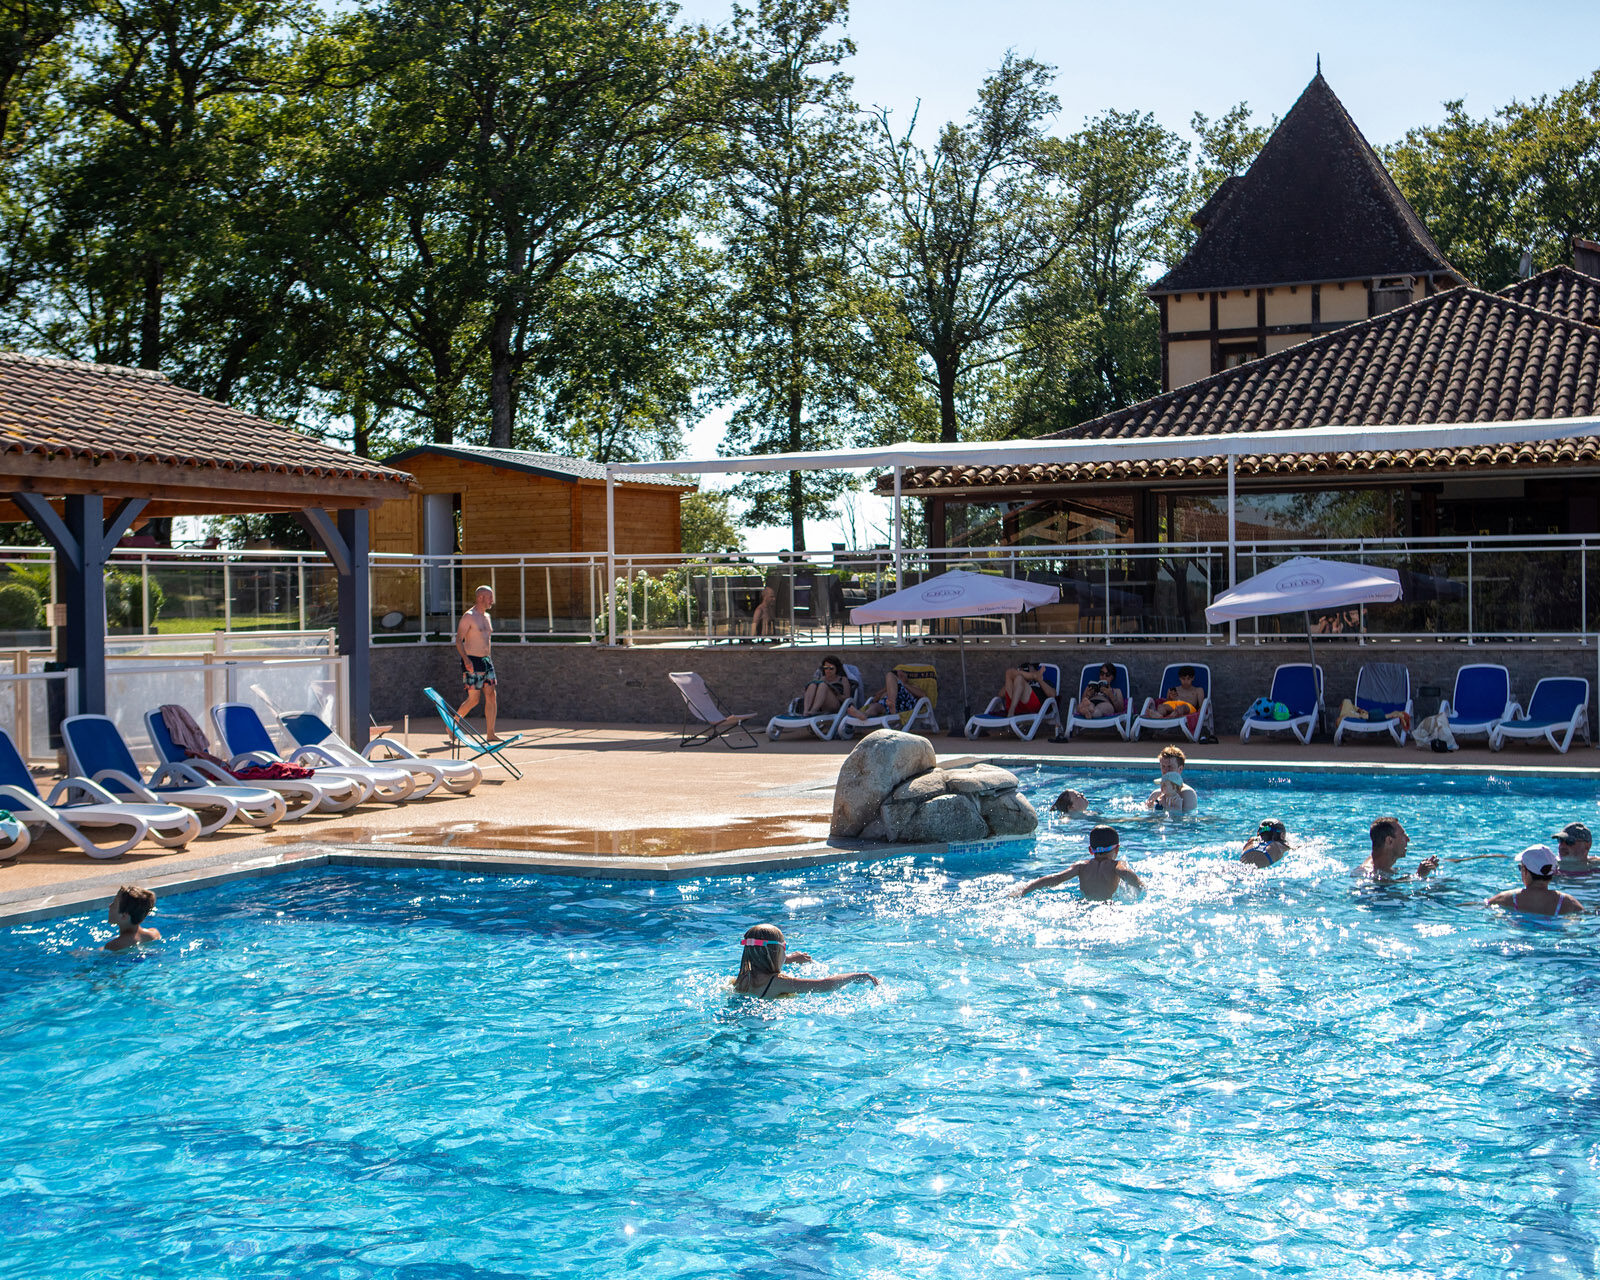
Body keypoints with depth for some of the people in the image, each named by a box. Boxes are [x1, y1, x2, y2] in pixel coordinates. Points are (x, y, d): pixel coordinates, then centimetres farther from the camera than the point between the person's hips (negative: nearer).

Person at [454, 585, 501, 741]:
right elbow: (458, 640, -15)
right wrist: (466, 659, -26)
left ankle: (490, 734, 2)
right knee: (474, 699, -7)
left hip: (486, 660, 8)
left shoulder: (486, 616, 15)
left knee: (492, 695, 0)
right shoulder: (468, 616, -11)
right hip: (472, 662, -8)